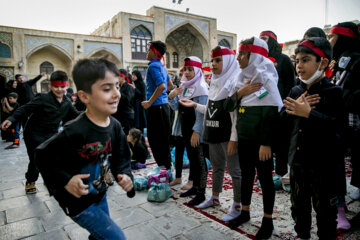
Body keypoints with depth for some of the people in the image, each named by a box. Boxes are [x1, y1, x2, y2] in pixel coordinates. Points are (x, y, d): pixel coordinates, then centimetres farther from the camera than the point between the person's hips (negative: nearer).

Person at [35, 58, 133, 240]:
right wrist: (65, 181, -24)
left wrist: (125, 176, -15)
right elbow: (43, 155, -18)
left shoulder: (115, 126, -9)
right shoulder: (75, 131, -30)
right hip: (77, 200, -7)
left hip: (99, 194, 7)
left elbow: (120, 157, 2)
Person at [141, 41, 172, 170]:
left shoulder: (153, 66, -12)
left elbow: (161, 86, -26)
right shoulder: (161, 66, 16)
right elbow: (168, 82, 29)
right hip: (163, 105, 10)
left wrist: (149, 102, -19)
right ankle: (167, 165, 26)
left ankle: (164, 166, 5)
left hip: (156, 106, -9)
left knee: (156, 139, -2)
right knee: (163, 138, 16)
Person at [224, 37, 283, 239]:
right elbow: (228, 107, 9)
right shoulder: (243, 79, 10)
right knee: (246, 174, 16)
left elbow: (272, 114, -17)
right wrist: (238, 93, -10)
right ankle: (245, 211, 33)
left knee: (265, 177, 6)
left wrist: (266, 143, -20)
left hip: (261, 140, -6)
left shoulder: (267, 79, -11)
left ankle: (268, 220, 22)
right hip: (244, 138, 7)